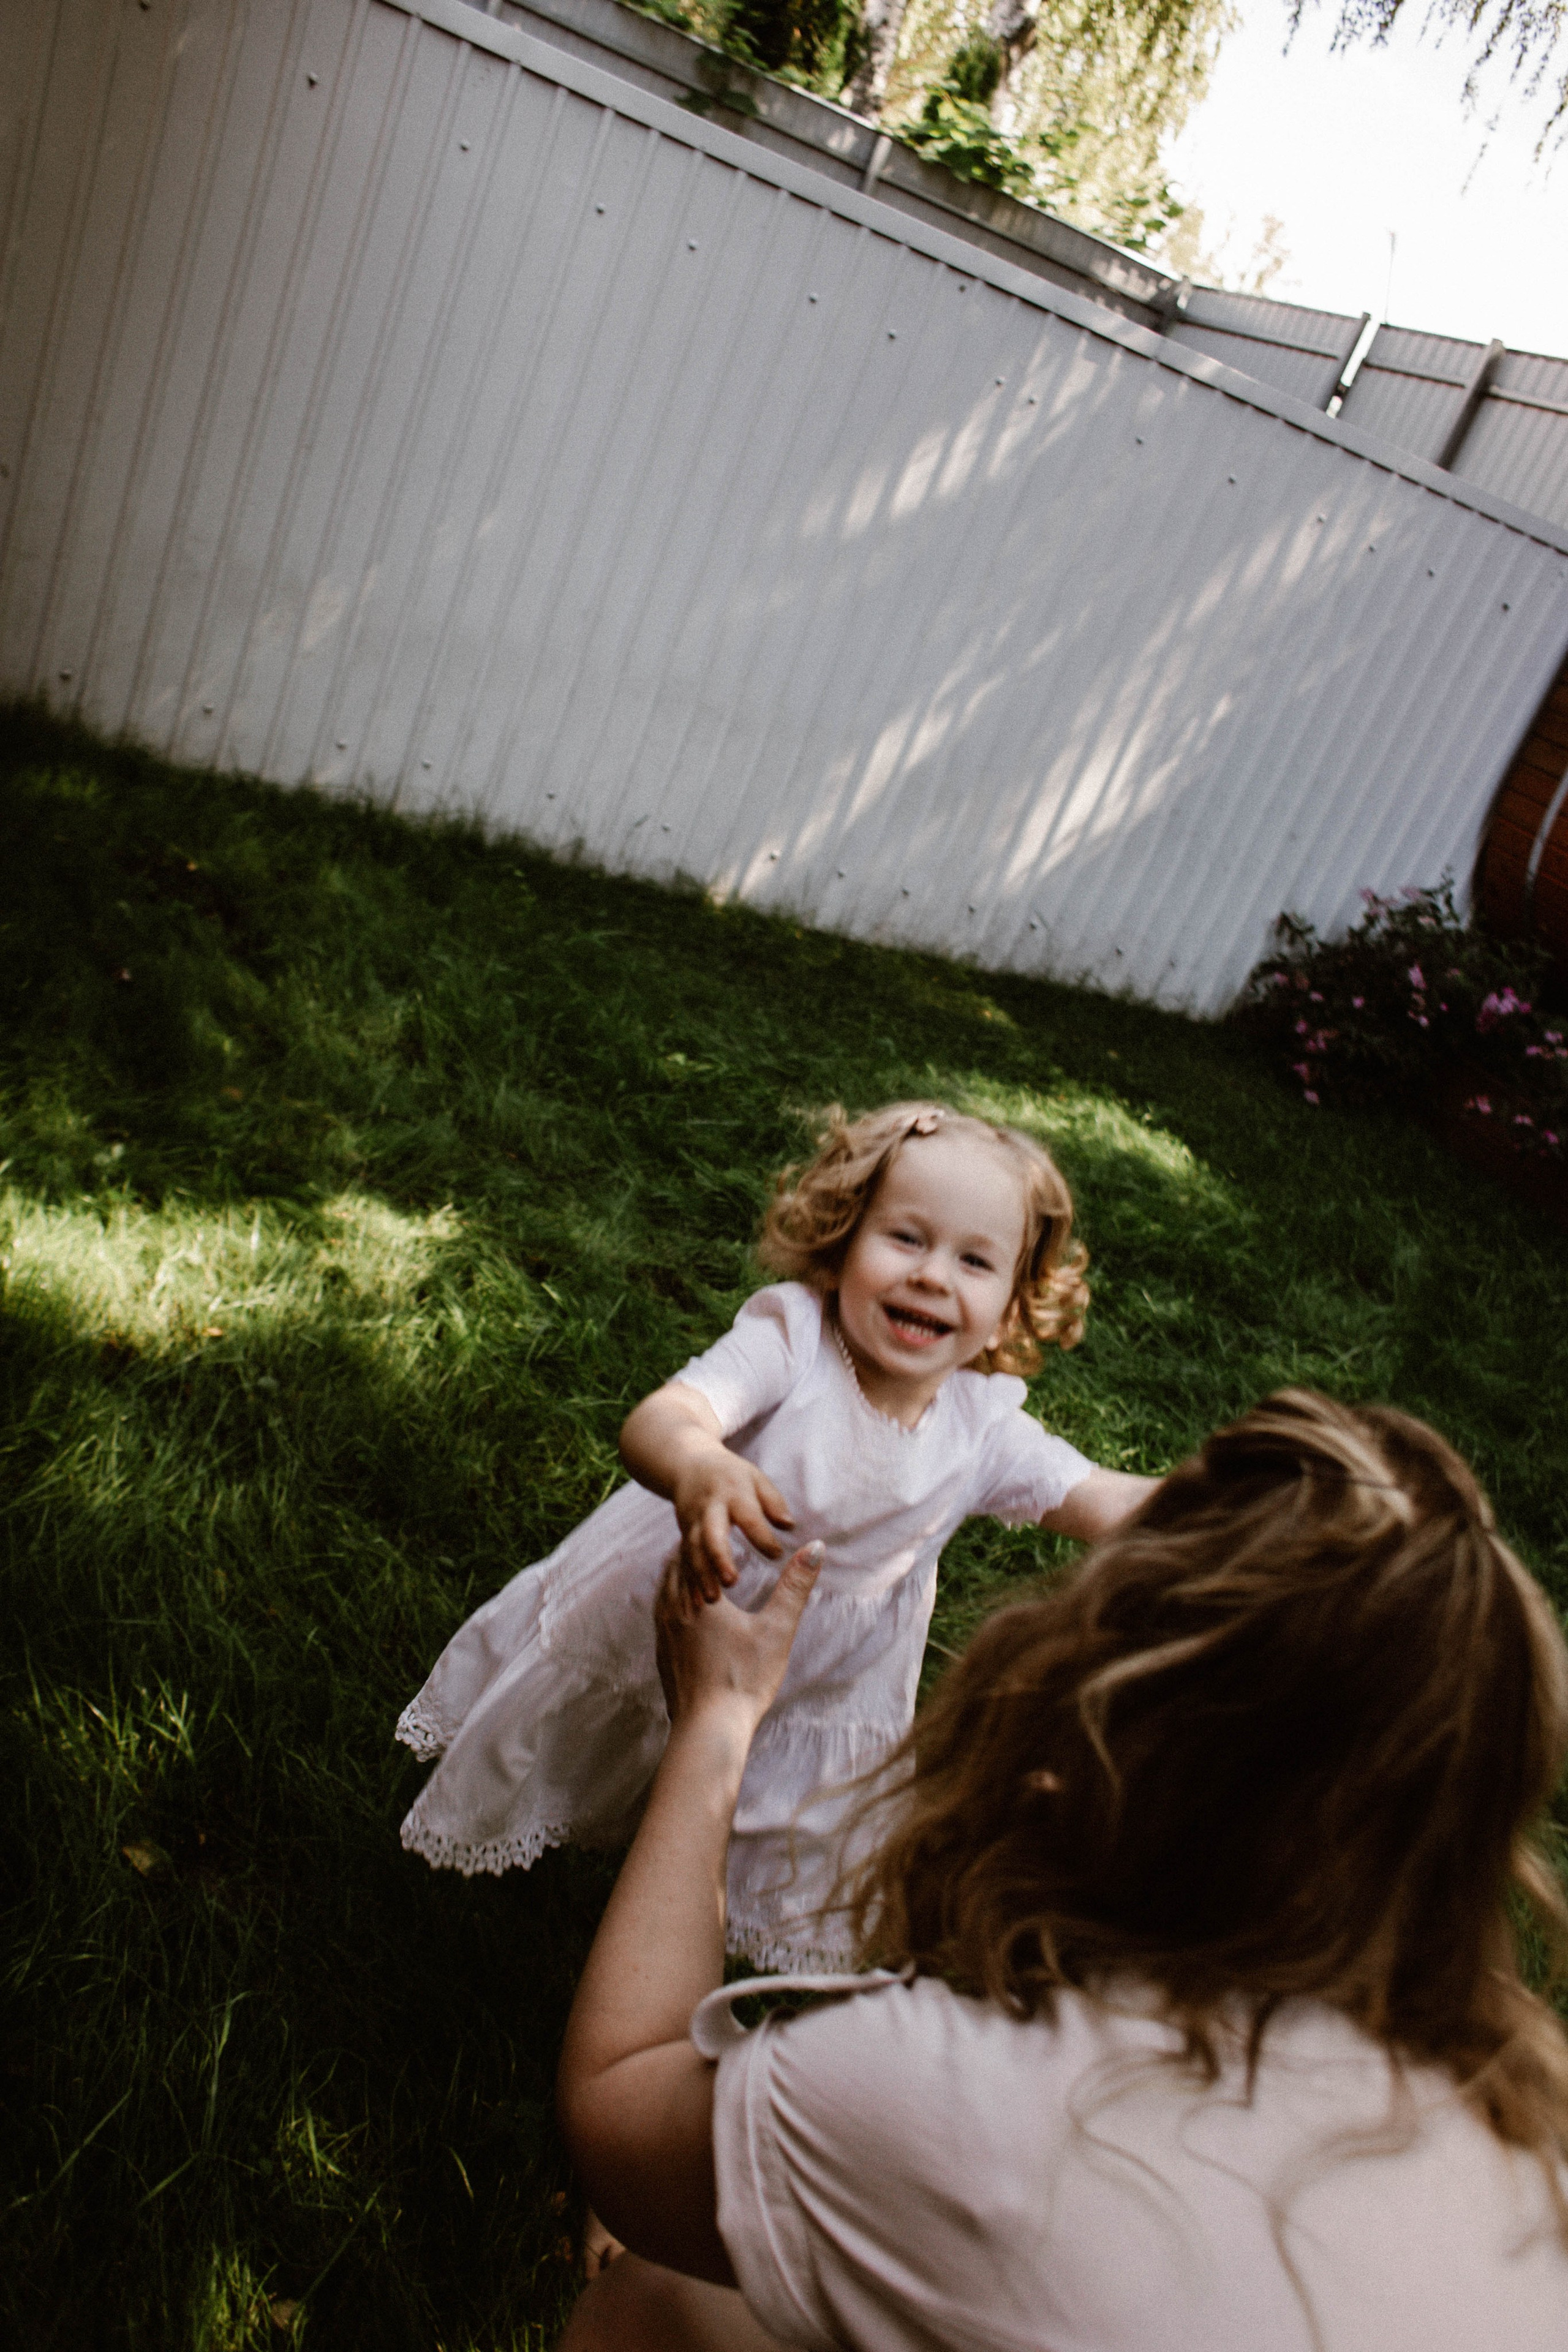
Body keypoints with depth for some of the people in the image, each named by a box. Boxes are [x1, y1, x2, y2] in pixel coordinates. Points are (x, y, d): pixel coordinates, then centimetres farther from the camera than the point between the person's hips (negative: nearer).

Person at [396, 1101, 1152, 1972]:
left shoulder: (985, 1427, -21)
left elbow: (1105, 1501, -17)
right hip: (680, 1609, -2)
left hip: (827, 1679, 3)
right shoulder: (788, 1340, -33)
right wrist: (697, 1468, -70)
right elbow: (656, 1419, -47)